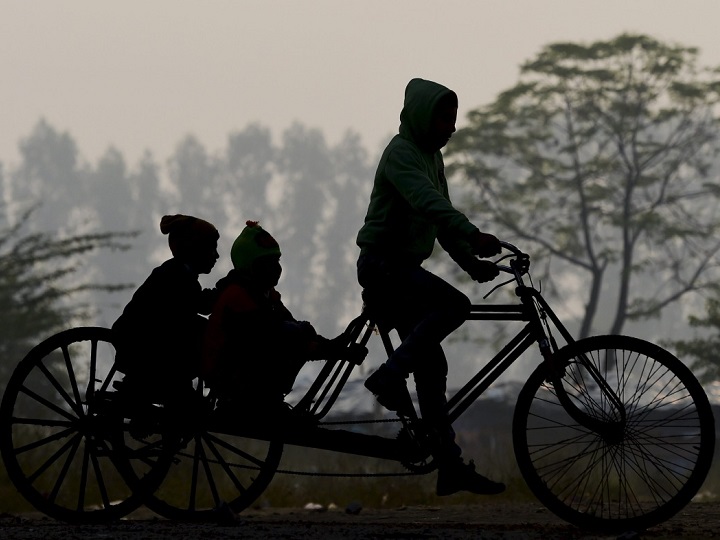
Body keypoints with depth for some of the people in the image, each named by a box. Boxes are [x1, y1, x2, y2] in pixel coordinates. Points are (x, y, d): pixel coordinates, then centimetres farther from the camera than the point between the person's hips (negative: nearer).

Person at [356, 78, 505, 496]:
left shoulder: (432, 157, 17)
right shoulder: (401, 153, -13)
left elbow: (442, 215, 20)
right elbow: (428, 203, -30)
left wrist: (471, 262, 6)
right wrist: (473, 236, -43)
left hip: (402, 268, 9)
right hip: (383, 263, -9)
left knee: (431, 367, 4)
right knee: (455, 304, -29)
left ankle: (451, 467, 3)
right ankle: (390, 376, -22)